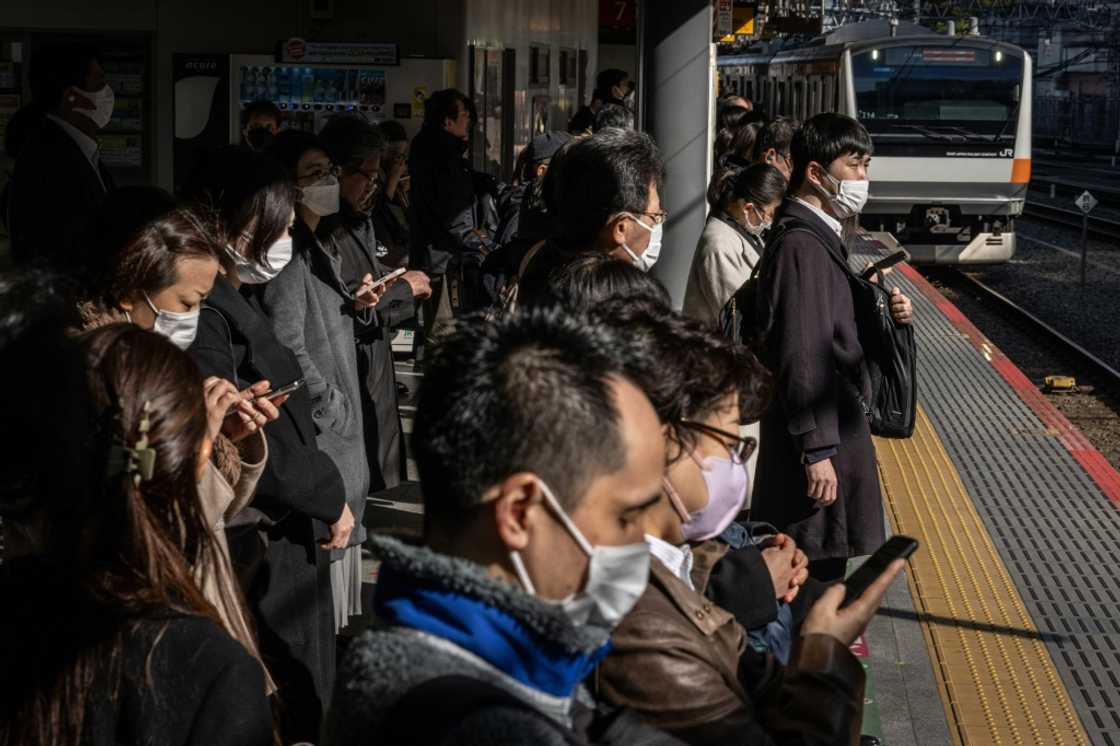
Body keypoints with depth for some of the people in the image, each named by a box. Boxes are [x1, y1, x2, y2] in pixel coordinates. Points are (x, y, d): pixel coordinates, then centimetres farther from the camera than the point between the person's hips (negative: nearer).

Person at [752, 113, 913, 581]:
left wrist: (886, 314, 2)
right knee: (813, 571, -4)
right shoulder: (801, 245, -19)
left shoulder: (821, 238, 14)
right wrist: (817, 451, -24)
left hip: (837, 425, 10)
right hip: (817, 438, -10)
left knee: (826, 564, 17)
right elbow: (803, 357, -23)